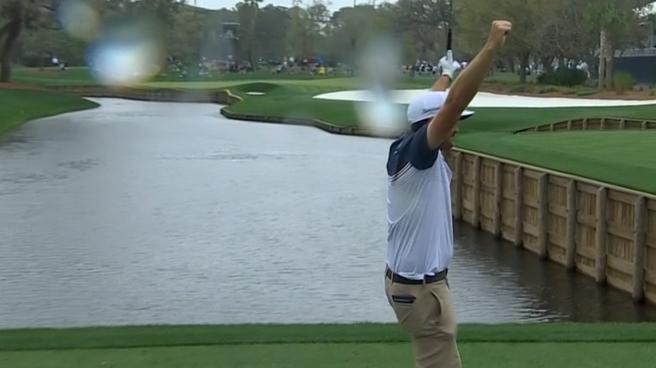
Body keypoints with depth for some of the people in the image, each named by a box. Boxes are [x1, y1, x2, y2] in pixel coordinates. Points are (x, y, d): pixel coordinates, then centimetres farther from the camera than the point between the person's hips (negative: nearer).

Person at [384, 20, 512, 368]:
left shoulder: (405, 150, 5)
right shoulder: (416, 151, -20)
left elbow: (436, 105, 24)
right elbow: (454, 103, -32)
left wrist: (446, 73, 42)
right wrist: (492, 45, -34)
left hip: (409, 279, 10)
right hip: (420, 287, -10)